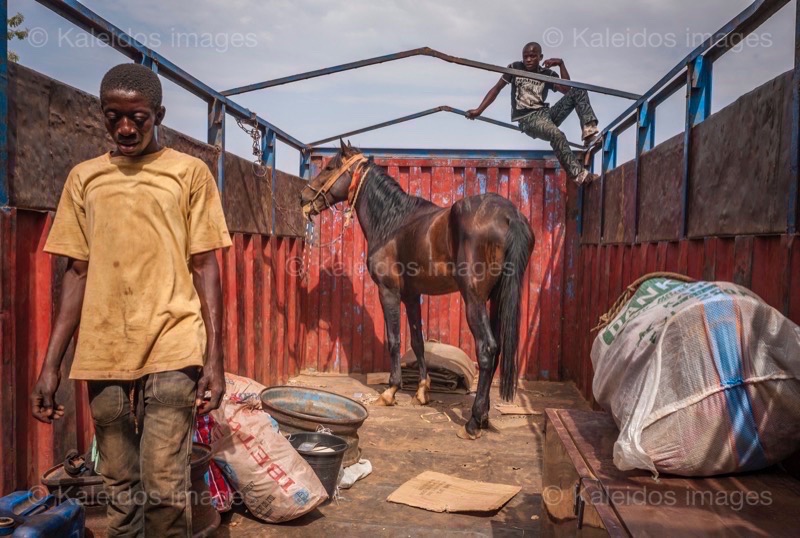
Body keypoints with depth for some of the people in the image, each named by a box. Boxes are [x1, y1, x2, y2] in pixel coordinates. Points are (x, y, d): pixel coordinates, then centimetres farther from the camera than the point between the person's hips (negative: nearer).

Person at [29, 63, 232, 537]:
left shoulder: (190, 172, 4)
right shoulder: (84, 178, 12)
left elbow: (205, 268, 1)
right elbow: (78, 273, 12)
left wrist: (214, 357, -5)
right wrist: (51, 364, 7)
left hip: (171, 352, -3)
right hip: (102, 356, 3)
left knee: (165, 490, -5)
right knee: (121, 493, 11)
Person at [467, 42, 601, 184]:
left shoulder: (548, 74, 12)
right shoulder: (515, 68, 9)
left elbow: (568, 90, -2)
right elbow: (497, 88, 9)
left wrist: (561, 64, -5)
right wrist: (479, 110, 2)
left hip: (546, 113, 4)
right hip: (528, 118, -4)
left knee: (579, 91, -14)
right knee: (556, 134, -36)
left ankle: (589, 132, -25)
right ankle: (578, 173, -37)